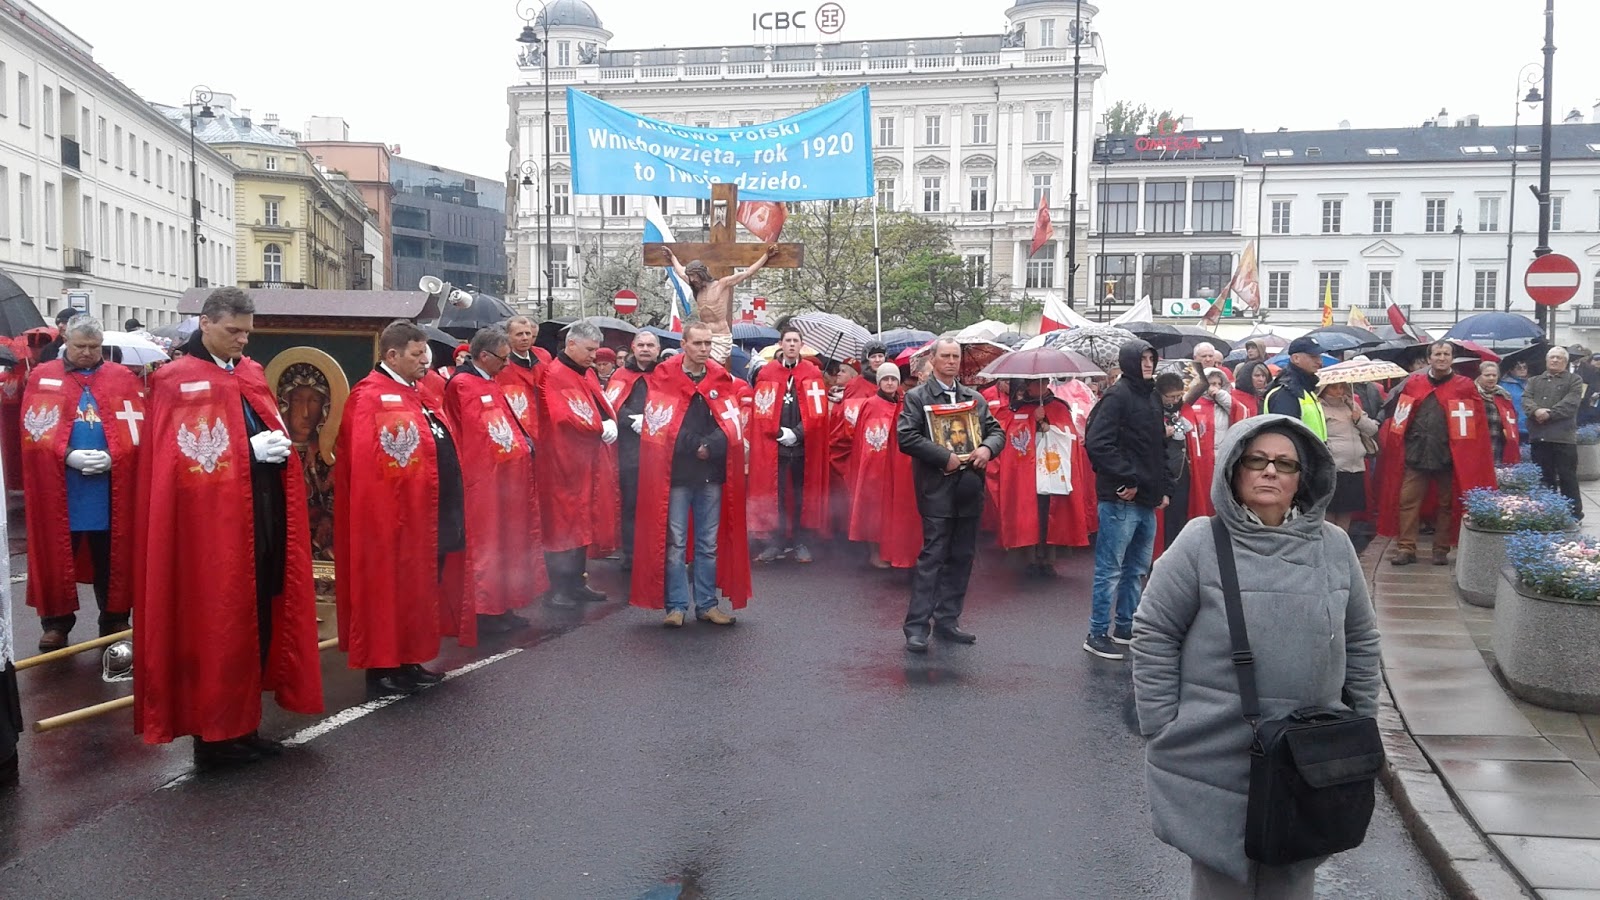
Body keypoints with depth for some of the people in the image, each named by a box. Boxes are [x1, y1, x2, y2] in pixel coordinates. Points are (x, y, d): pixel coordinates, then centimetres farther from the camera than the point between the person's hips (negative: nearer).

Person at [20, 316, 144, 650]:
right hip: (59, 488, 0)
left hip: (110, 489, 0)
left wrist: (113, 456, -16)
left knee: (111, 557, 8)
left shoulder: (123, 378, 6)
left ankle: (114, 622, 19)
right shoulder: (43, 377, 4)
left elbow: (139, 429, -1)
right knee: (58, 555, 8)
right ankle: (56, 623, 19)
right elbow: (34, 431, -3)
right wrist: (68, 455, -16)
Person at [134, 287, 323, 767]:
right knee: (215, 628, 1)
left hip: (264, 520, 7)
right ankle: (212, 737, 11)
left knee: (258, 623, 11)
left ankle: (241, 727, 22)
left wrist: (279, 444, 0)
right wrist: (250, 450, -18)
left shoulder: (252, 373, 15)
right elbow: (186, 457, -12)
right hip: (212, 525, -7)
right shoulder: (175, 382, -6)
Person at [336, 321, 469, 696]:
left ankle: (408, 662, 26)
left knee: (419, 588, 15)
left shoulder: (414, 394, 17)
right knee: (390, 588, 1)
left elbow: (441, 449, 20)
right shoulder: (370, 397, -13)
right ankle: (382, 668, 11)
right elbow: (368, 461, -23)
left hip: (430, 513, 10)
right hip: (392, 513, -10)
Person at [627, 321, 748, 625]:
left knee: (709, 543, 9)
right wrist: (698, 447, -9)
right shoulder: (663, 378, -2)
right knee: (675, 543, 0)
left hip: (712, 475, 3)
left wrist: (709, 447, -14)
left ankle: (706, 604, 17)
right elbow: (660, 426, -8)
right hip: (675, 474, -3)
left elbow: (731, 426, 1)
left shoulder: (722, 379, 7)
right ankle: (676, 606, 8)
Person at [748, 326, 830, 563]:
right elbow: (761, 412, -1)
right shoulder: (766, 373, 2)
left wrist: (797, 433, -10)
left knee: (802, 494, 5)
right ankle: (776, 540, 10)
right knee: (775, 493, 2)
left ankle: (799, 541, 13)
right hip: (774, 445, 0)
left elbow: (818, 412, -2)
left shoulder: (813, 374, 3)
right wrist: (780, 432, -10)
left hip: (804, 446, 1)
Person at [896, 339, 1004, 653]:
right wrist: (945, 457, -17)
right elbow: (906, 437, -12)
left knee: (962, 557, 9)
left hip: (969, 488, 6)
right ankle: (916, 626, -2)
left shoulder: (975, 398, 15)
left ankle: (947, 620, 20)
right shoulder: (917, 397, -1)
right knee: (932, 556, -7)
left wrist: (987, 447, -7)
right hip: (937, 488, -5)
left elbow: (996, 430, 16)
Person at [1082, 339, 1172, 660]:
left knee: (1137, 568, 16)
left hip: (1147, 500, 9)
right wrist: (1125, 480, -18)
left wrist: (1164, 488, 16)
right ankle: (1097, 634, 5)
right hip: (1121, 499, -9)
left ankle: (1125, 627, 27)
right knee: (1110, 569, -3)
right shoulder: (1117, 396, -10)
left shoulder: (1152, 398, 16)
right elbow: (1099, 444, -20)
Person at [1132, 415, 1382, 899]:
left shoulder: (1334, 546, 3)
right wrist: (1163, 732, -8)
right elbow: (1153, 636, -7)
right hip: (1217, 759, -3)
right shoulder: (1201, 543, -9)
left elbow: (1360, 641, 13)